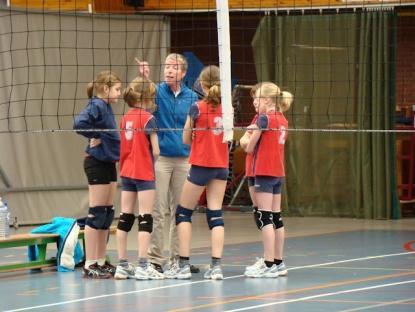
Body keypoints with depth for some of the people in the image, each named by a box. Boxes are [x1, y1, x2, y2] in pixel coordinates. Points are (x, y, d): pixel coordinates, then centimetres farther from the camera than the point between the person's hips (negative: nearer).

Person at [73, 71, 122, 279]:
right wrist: (95, 137, -18)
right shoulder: (96, 105, -15)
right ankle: (90, 265, -4)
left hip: (108, 163, 9)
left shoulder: (106, 107, 13)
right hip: (97, 163, -9)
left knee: (107, 214, 11)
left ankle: (101, 262, 16)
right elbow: (79, 123, -30)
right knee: (96, 214, -6)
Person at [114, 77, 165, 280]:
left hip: (126, 172, 7)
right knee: (145, 218, -4)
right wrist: (150, 163, 7)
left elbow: (124, 147, 10)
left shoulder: (125, 118, 8)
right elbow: (155, 151, -12)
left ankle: (122, 265, 10)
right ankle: (142, 267, -7)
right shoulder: (148, 118, -11)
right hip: (144, 173, -7)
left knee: (125, 218, 8)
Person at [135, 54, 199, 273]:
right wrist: (145, 78, -45)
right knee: (158, 211, -3)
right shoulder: (157, 91, -3)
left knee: (180, 210, 9)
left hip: (184, 159, 4)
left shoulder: (191, 97, 7)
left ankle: (177, 257, 16)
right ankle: (155, 258, 1)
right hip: (160, 157, -4)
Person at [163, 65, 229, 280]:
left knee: (183, 212, 7)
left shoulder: (197, 108, -12)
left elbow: (186, 139, -3)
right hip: (221, 165, 4)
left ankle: (183, 265, 3)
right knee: (215, 213, 5)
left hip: (201, 165, -4)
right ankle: (216, 266, -3)